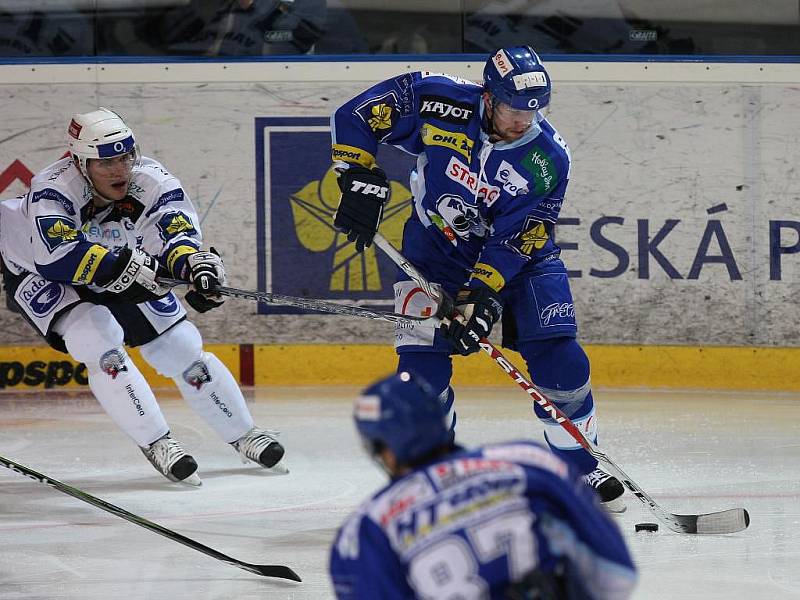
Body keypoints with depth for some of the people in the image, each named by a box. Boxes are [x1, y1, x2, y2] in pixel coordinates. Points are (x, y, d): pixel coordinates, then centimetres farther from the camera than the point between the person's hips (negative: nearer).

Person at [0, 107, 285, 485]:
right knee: (99, 340, -28)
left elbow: (177, 233, -39)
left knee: (181, 347, 1)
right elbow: (59, 257, -51)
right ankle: (155, 443, -18)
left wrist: (195, 264, -61)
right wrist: (128, 265, -54)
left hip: (121, 276, 4)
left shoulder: (152, 181, -25)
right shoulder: (53, 189, -36)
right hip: (38, 276, -4)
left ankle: (243, 435, 20)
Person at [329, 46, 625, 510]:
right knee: (422, 364, -11)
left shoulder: (548, 160, -23)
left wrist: (481, 296, -34)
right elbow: (356, 115, -16)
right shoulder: (442, 103, -25)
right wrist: (362, 180, -23)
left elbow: (512, 243, -25)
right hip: (436, 246, 0)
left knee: (559, 358, -10)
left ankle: (581, 468, 8)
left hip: (521, 252, 0)